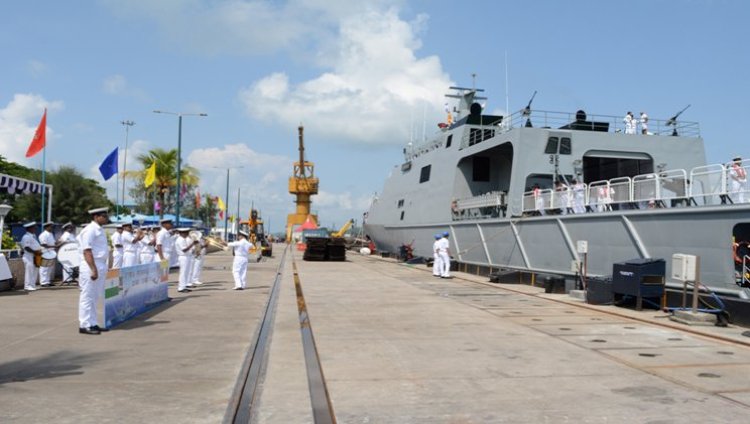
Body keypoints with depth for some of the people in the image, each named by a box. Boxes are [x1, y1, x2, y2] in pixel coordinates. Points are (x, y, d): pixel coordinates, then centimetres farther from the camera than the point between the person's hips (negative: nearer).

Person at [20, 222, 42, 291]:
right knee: (29, 271, -8)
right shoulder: (26, 237, -13)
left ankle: (32, 285, 17)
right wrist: (35, 252, -25)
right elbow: (26, 247, -21)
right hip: (29, 257, -10)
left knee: (34, 272, 11)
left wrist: (39, 250, 10)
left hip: (35, 257, 10)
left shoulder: (33, 236, 17)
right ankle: (28, 286, -6)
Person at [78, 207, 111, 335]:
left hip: (100, 267, 9)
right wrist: (93, 269, -23)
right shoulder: (90, 230, -12)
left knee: (94, 297, 13)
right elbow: (87, 251, -19)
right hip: (91, 267, -9)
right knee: (87, 297, -3)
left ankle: (93, 324, 20)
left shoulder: (100, 230, 16)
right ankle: (85, 325, 3)